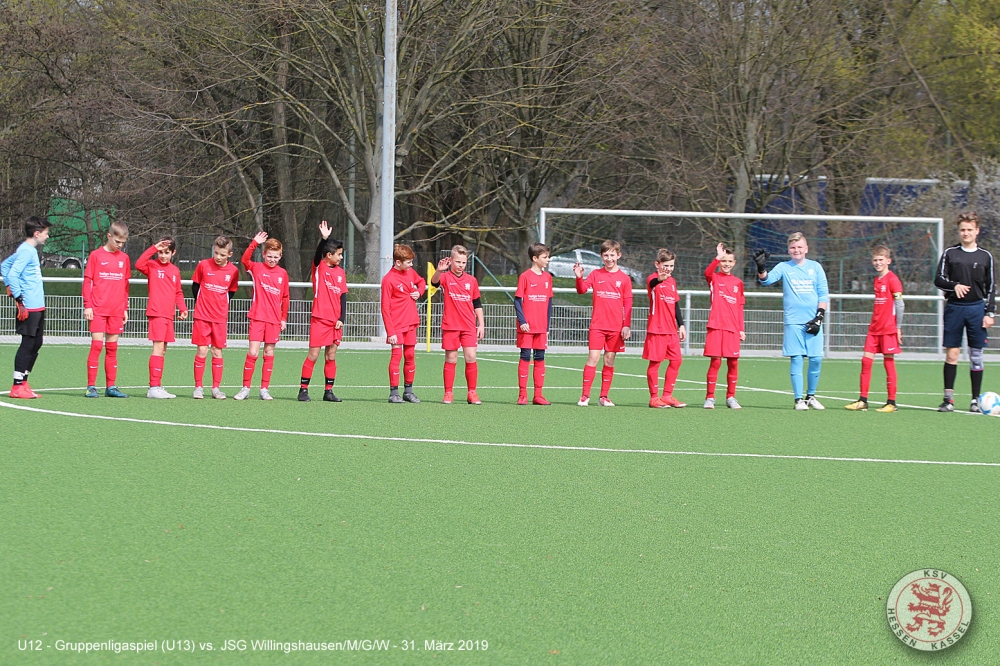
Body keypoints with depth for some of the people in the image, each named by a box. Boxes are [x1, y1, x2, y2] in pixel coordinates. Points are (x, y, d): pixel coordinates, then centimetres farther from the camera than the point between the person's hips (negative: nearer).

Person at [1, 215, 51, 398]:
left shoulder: (29, 250, 16)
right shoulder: (26, 251, -13)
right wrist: (19, 299, -23)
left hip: (37, 307, 10)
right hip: (29, 307, -10)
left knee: (36, 344, 12)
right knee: (28, 344, -7)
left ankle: (23, 382, 18)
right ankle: (17, 387, -3)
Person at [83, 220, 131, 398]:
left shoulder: (124, 258, 11)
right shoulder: (96, 256, -1)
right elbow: (87, 281, -1)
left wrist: (125, 308, 14)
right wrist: (87, 305, -7)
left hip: (116, 311, 4)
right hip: (98, 309, -4)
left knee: (112, 348, 6)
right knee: (96, 345, -7)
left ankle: (111, 386, 9)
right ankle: (91, 386, -5)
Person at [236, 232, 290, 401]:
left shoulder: (283, 273, 7)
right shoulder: (257, 268, 1)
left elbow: (285, 298, 13)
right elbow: (245, 260, -19)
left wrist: (284, 318, 11)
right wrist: (254, 243, -28)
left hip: (274, 319, 2)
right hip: (257, 316, -2)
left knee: (269, 353, 5)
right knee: (253, 352, -7)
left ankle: (264, 389, 10)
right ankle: (245, 388, -1)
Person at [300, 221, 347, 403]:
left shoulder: (341, 273, 11)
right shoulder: (319, 267, -2)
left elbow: (343, 296, 10)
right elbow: (318, 253, -22)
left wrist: (342, 319, 1)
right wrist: (324, 239, -40)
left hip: (336, 321, 5)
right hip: (319, 318, -5)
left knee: (331, 356, 7)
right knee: (313, 355, -5)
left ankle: (328, 391, 12)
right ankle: (303, 389, 1)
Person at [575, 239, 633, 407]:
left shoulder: (624, 278, 5)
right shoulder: (596, 275, 5)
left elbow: (628, 304, 5)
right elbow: (582, 290, -8)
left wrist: (627, 326, -2)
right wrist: (579, 278, -27)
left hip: (616, 327, 1)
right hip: (597, 325, -1)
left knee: (610, 361, 5)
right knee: (593, 358, -8)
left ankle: (604, 396, 11)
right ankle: (585, 396, -6)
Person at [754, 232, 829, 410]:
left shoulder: (815, 267, 9)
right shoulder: (784, 267, 5)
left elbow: (824, 294, 8)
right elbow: (767, 279, -12)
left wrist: (819, 317, -2)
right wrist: (761, 268, -33)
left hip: (813, 321, 1)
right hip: (793, 321, -1)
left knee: (816, 359, 0)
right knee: (796, 360, -3)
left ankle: (811, 396, 16)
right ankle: (799, 399, 2)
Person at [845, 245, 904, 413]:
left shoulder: (892, 280, -8)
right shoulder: (877, 280, 15)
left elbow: (899, 304, -11)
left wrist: (898, 327, -13)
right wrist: (874, 323, 17)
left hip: (889, 328, -8)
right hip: (874, 328, 8)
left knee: (889, 362, -3)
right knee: (866, 360, 1)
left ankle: (891, 402, 3)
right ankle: (863, 400, 3)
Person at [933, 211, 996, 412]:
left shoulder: (985, 257, 6)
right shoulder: (950, 253, 5)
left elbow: (991, 287, 7)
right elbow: (938, 279, 3)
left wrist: (990, 313, -1)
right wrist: (954, 286, -17)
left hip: (976, 307, 0)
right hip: (954, 307, 0)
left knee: (976, 355, 2)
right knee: (951, 354, -3)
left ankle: (976, 399, 9)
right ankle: (948, 398, 1)